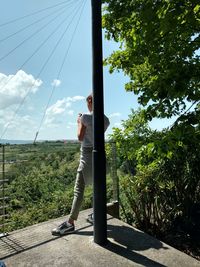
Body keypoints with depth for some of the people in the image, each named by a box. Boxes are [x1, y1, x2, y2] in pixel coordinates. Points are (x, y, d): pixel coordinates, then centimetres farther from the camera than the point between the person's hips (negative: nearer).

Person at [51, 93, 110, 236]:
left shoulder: (86, 117, -10)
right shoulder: (106, 120, 6)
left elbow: (80, 137, -5)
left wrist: (79, 122, 10)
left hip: (87, 155, -7)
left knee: (79, 189, -7)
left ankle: (70, 223, -5)